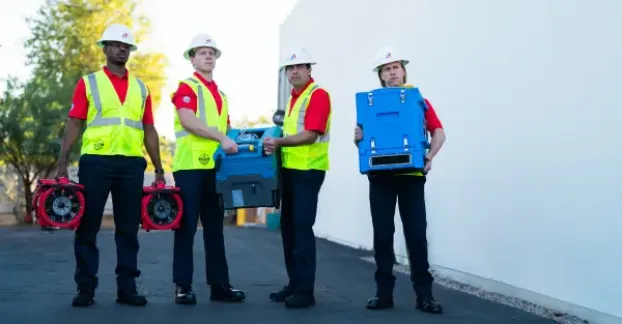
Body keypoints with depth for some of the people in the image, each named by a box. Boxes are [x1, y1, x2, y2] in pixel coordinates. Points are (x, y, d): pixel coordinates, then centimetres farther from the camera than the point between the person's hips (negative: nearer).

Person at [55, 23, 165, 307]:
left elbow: (149, 130, 14)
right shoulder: (88, 82, 7)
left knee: (128, 228, 5)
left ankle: (127, 287, 12)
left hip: (132, 164, 3)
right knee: (88, 227, 2)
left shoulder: (141, 87, 15)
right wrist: (62, 164, -8)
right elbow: (74, 124, 1)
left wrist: (159, 169, 10)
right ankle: (85, 288, 12)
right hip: (96, 161, -2)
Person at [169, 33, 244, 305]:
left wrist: (234, 142, 7)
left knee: (214, 227, 9)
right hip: (190, 166, -7)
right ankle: (183, 286, 3)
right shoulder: (186, 87, -2)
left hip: (215, 167, 7)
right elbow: (188, 121, -17)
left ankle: (219, 284, 15)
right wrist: (222, 138, -23)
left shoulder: (221, 94, 21)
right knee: (187, 226, -3)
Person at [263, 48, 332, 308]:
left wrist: (279, 142, -24)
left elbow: (310, 135, -19)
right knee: (288, 226, 11)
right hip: (290, 168, 10)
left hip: (308, 170, -9)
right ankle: (294, 283, 20)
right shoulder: (293, 97, 19)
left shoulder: (318, 95, -10)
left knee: (302, 227, -9)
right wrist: (275, 143, 9)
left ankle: (305, 290, -4)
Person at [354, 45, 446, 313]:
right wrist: (358, 138, -13)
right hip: (380, 176, 2)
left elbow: (438, 132, 3)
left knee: (416, 233, -1)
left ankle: (424, 294, 6)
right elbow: (362, 136, 11)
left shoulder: (419, 100, 6)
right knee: (382, 233, 4)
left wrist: (430, 155, -14)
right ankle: (383, 292, 12)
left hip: (411, 175, -1)